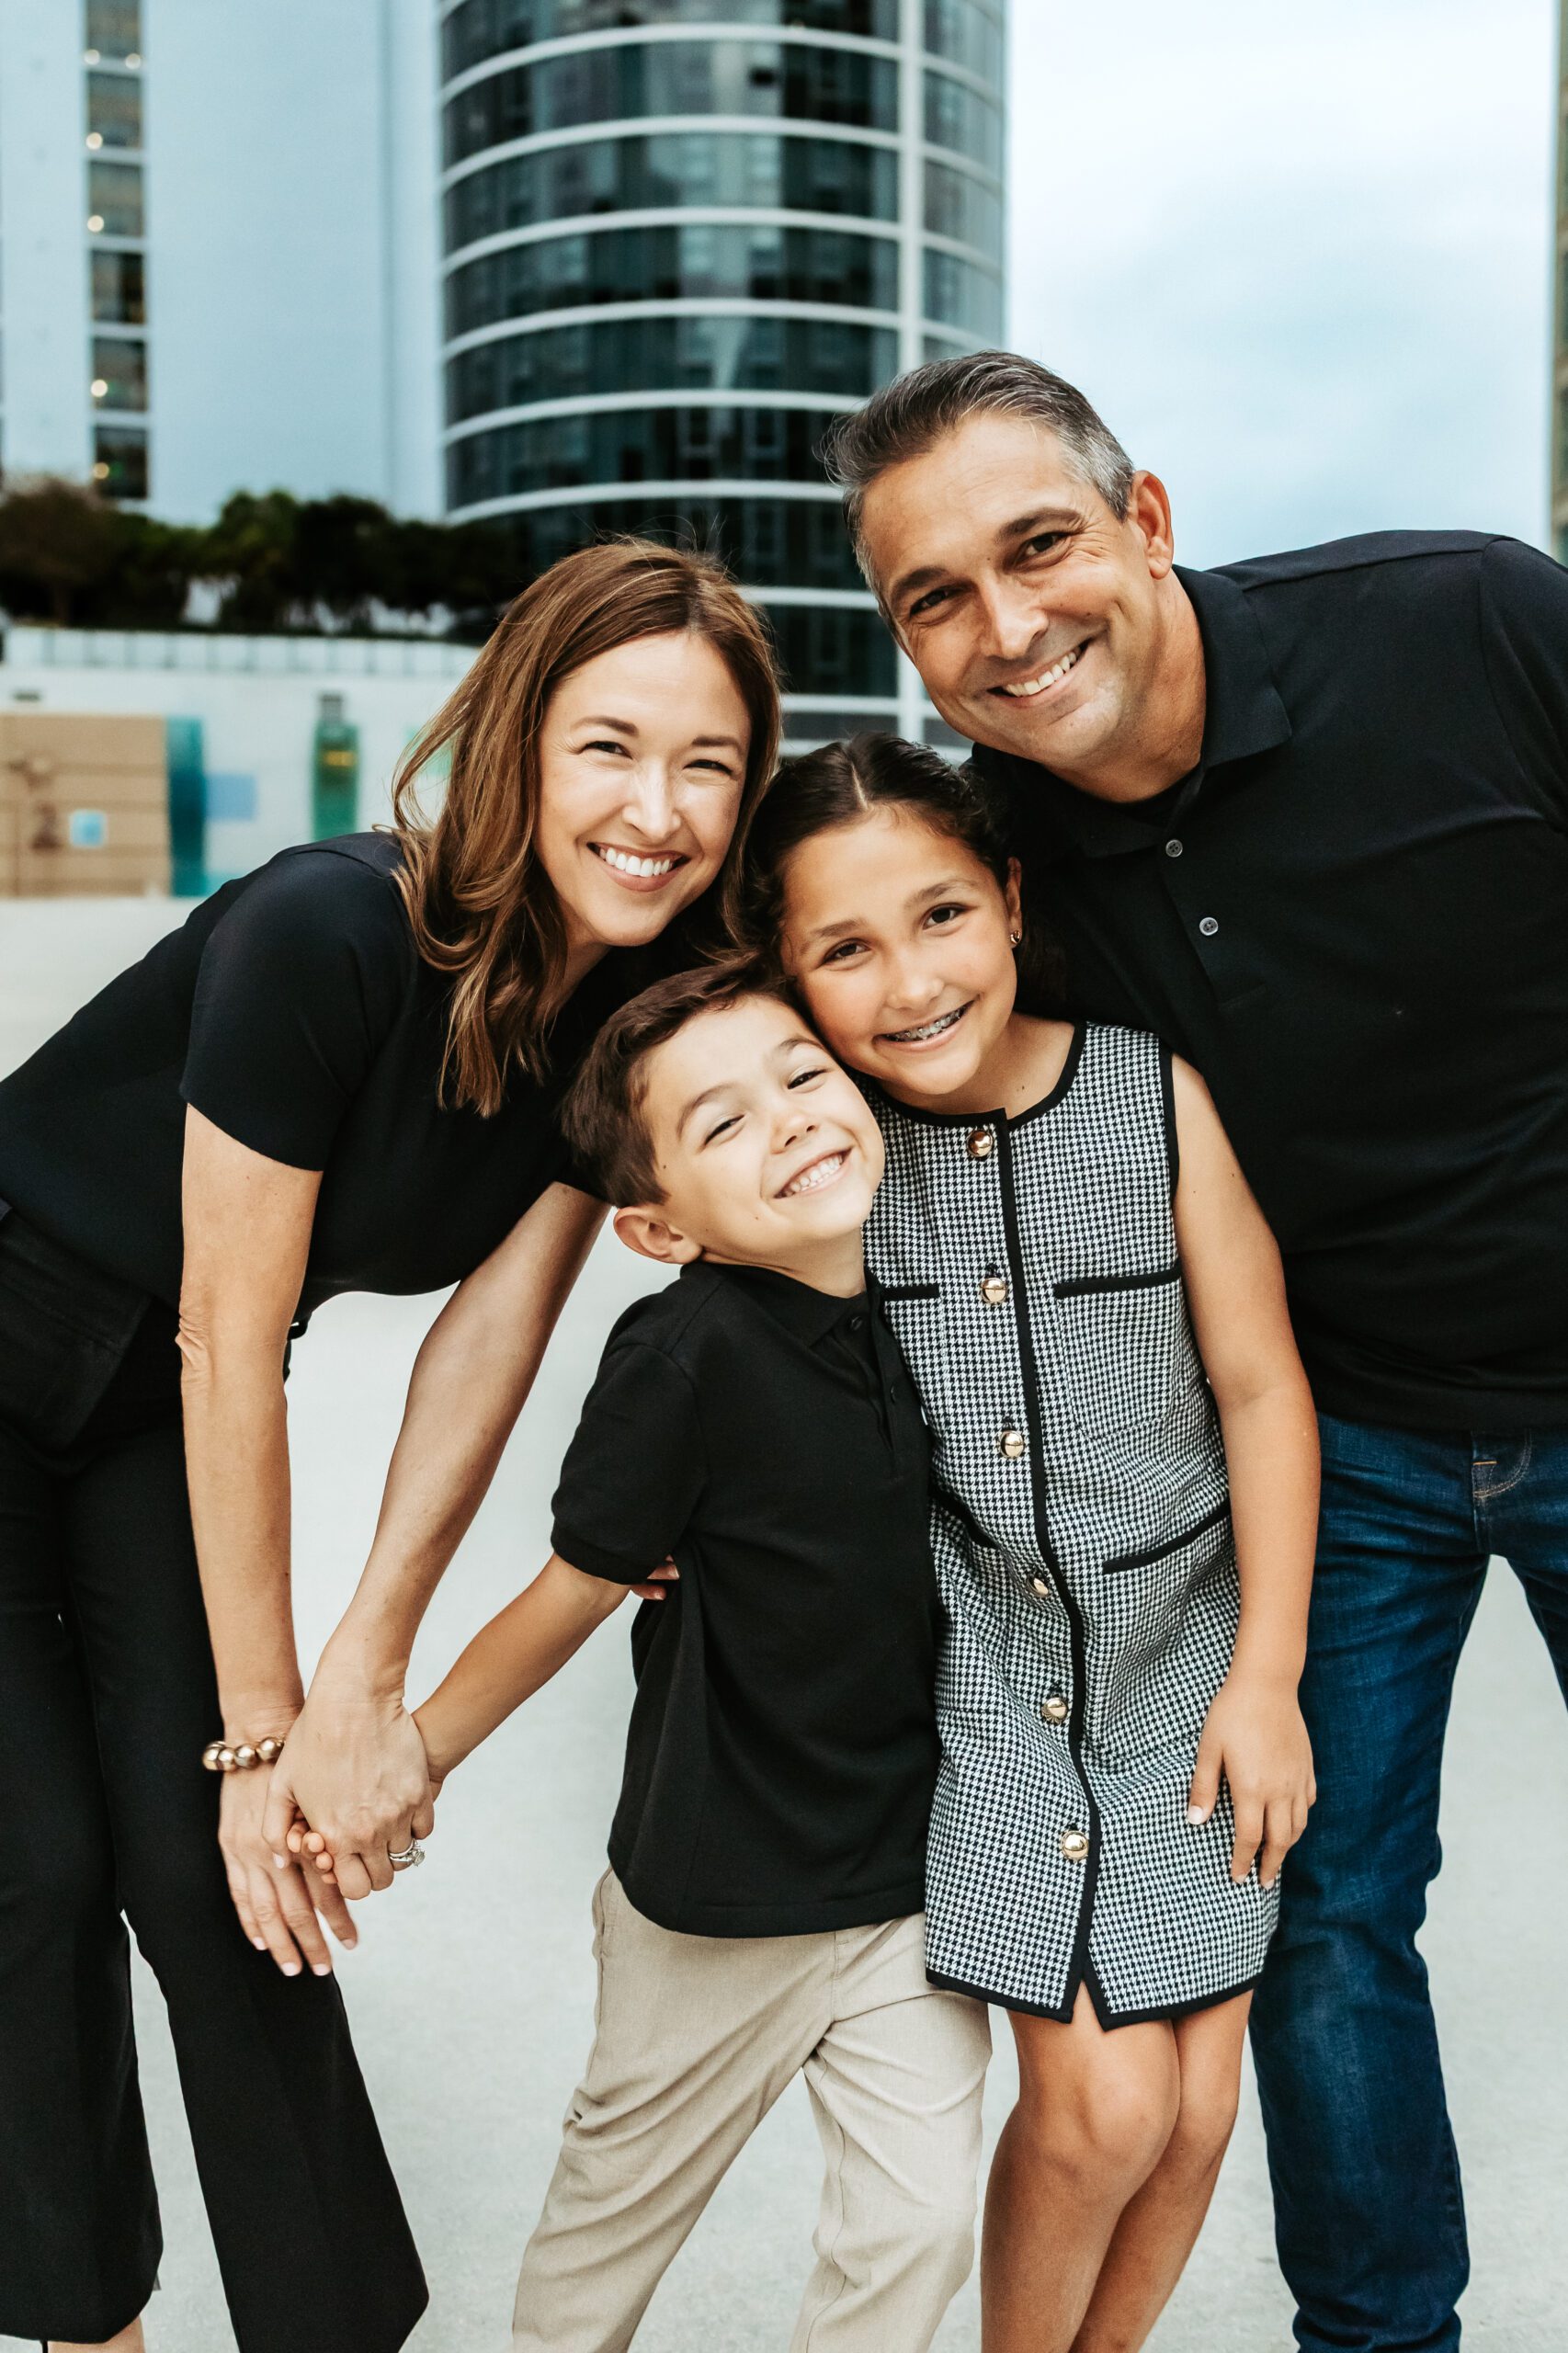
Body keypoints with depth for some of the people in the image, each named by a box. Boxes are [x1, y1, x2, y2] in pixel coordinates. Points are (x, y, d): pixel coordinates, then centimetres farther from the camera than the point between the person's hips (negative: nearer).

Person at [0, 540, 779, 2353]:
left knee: (209, 1861, 0)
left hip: (156, 1410, 5)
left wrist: (364, 1683, -19)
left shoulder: (643, 1006, -14)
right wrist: (265, 1721, -18)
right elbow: (228, 1344, -27)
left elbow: (491, 1336, -14)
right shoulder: (327, 933, -33)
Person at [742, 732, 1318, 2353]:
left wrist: (1266, 1674, -2)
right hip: (985, 1666, -1)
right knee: (1102, 2106, -6)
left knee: (1195, 2113, 7)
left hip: (1187, 1652, 1)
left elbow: (1261, 1385, -4)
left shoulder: (1156, 1095, -12)